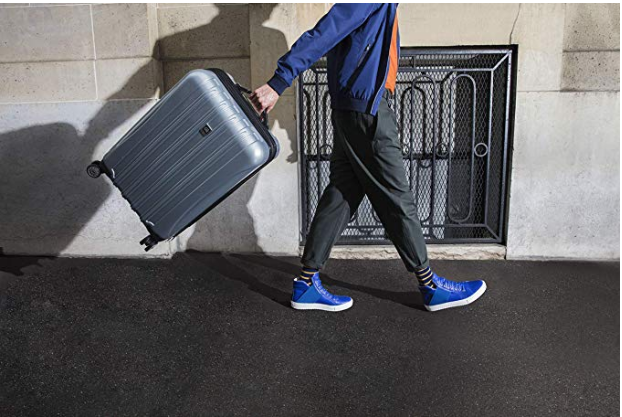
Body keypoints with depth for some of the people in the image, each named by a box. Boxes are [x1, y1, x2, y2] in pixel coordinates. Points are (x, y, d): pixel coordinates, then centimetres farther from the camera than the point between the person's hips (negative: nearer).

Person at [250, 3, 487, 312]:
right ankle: (431, 286, 15)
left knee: (341, 196, 9)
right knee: (396, 199, 0)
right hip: (366, 110, -10)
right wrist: (278, 83, -25)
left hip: (352, 110, 10)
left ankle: (306, 285, 13)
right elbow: (322, 35, -20)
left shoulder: (386, 7, 17)